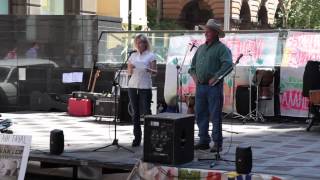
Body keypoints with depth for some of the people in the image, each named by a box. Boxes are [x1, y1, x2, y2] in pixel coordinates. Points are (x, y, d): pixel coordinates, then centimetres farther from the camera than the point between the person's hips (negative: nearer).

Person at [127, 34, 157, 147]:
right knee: (135, 112, 4)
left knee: (146, 111, -8)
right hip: (133, 86, 4)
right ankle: (137, 137, 7)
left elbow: (155, 72, -1)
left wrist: (150, 70, -22)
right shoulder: (133, 56, 14)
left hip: (145, 87, -4)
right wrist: (130, 69, -8)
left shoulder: (150, 55, 3)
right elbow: (129, 73, 15)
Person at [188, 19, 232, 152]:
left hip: (214, 86, -7)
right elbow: (193, 65, 26)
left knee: (215, 116, -3)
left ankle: (217, 143, 2)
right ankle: (204, 141, 17)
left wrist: (215, 77, -18)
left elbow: (227, 64, -17)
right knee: (200, 115, 9)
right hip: (200, 86, 7)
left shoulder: (221, 48, -4)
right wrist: (194, 76, 9)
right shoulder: (201, 48, 18)